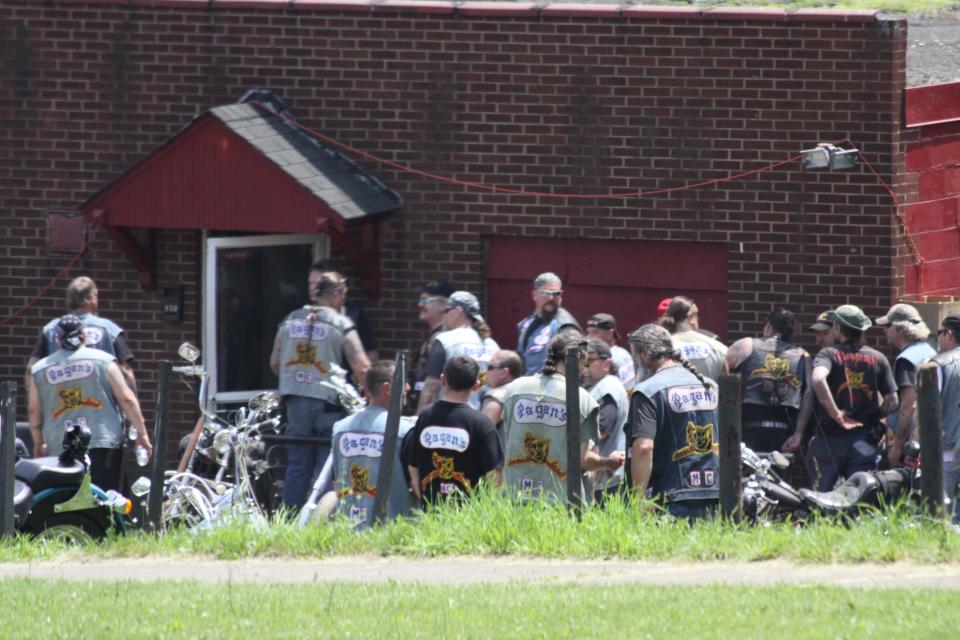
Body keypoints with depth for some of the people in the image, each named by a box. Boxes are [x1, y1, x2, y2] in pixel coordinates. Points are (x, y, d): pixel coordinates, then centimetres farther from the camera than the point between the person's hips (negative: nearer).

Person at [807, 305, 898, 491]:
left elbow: (818, 379, -26)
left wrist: (836, 415, -18)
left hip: (831, 439, -2)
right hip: (864, 441, 2)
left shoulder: (829, 354, -4)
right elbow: (892, 403, 3)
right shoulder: (878, 359, 5)